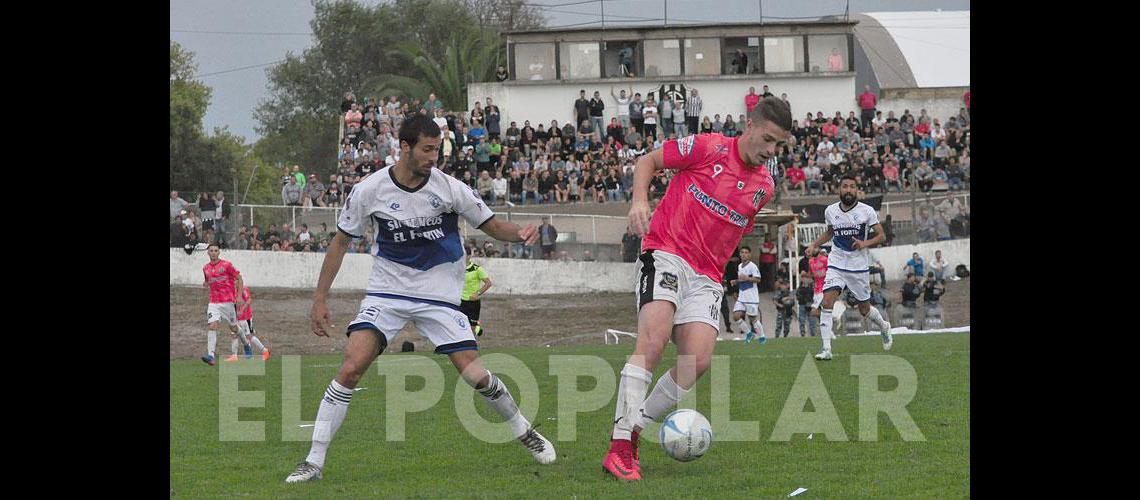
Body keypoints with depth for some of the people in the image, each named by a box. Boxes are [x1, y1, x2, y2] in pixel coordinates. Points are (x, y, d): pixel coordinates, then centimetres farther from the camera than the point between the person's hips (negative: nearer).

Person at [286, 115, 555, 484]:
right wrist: (320, 299, 0)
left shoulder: (448, 188, -9)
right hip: (386, 293, 0)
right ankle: (314, 461, -10)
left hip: (439, 297, 0)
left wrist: (520, 233, -22)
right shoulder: (370, 190, -9)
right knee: (351, 368, -18)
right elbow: (340, 242, 3)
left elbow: (492, 226, 1)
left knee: (475, 376, -9)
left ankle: (523, 430, 20)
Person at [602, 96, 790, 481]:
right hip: (666, 253, -6)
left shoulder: (764, 186, 13)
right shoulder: (709, 148, -4)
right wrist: (640, 200, -12)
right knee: (654, 339, -26)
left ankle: (633, 432, 1)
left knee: (698, 361, -15)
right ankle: (619, 447, -27)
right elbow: (648, 161, 3)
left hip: (705, 276, 6)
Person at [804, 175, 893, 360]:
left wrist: (865, 243, -20)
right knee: (827, 301, -19)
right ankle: (826, 348, -20)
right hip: (836, 264, 2)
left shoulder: (866, 211, -7)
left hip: (858, 267, -2)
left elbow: (881, 236, -3)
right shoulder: (830, 211, 2)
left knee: (864, 310, 10)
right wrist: (814, 244, 9)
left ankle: (883, 326, 45)